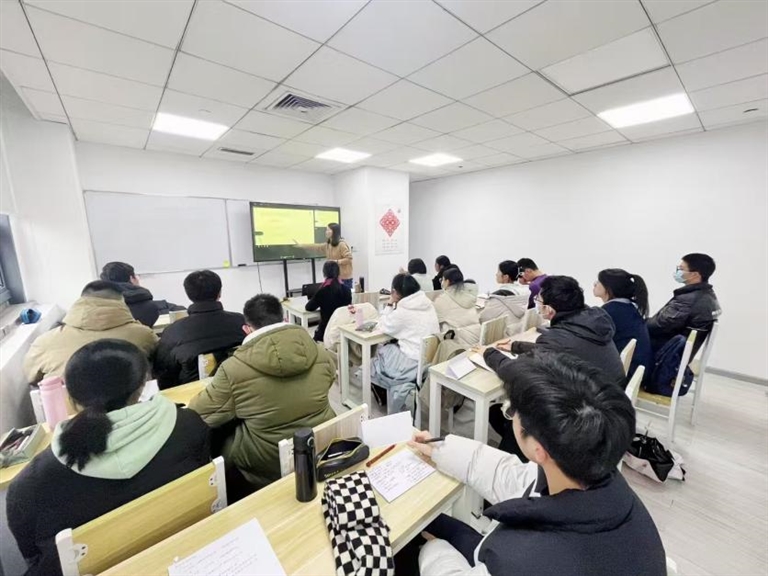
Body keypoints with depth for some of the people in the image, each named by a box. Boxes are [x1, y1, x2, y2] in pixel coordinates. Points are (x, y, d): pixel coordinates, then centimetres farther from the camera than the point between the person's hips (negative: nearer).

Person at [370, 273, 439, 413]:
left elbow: (384, 327, -3)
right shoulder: (427, 303, 3)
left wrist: (390, 303, -1)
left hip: (416, 363, -7)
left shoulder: (403, 310, -20)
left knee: (381, 351, 15)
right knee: (390, 348, 21)